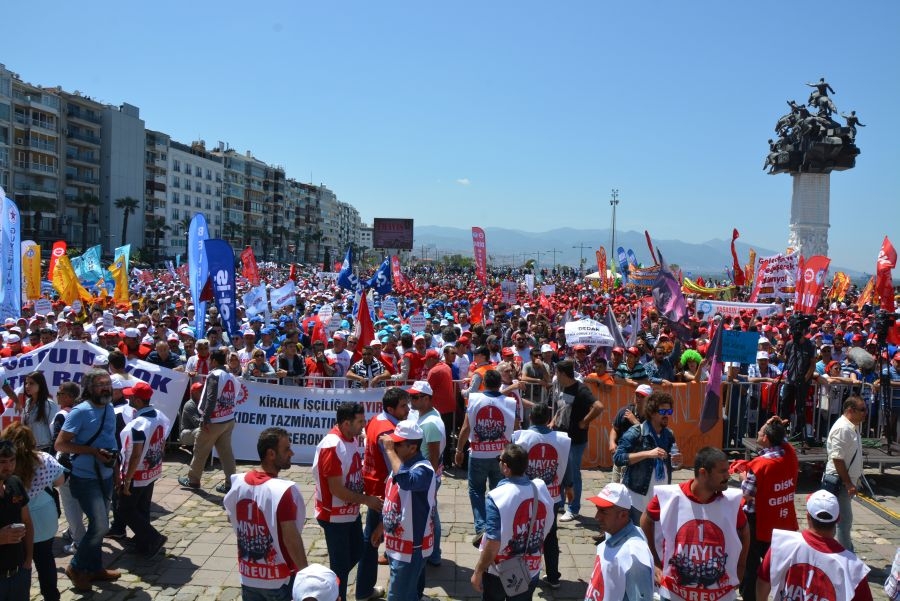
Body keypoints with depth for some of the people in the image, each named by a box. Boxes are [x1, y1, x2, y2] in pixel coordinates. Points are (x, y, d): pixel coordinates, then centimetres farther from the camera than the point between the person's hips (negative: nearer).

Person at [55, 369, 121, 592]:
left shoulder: (109, 409, 5)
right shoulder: (80, 411, -18)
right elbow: (60, 444, -19)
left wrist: (112, 456, 4)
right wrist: (93, 452, -24)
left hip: (105, 476, 7)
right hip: (86, 479, -7)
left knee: (98, 525, 16)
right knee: (100, 526, -10)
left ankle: (94, 568, 30)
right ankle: (77, 568, 11)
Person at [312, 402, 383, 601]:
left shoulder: (353, 438, -1)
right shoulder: (331, 447, -28)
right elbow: (337, 490, -26)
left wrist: (365, 497, 0)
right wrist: (367, 500, -17)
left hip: (352, 512, 9)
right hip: (335, 516, -9)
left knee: (356, 554, 23)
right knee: (341, 563, 7)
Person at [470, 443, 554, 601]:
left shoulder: (497, 497, -27)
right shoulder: (542, 489, -11)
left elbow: (493, 544, -24)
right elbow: (546, 529, 3)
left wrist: (477, 572, -10)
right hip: (531, 570, 4)